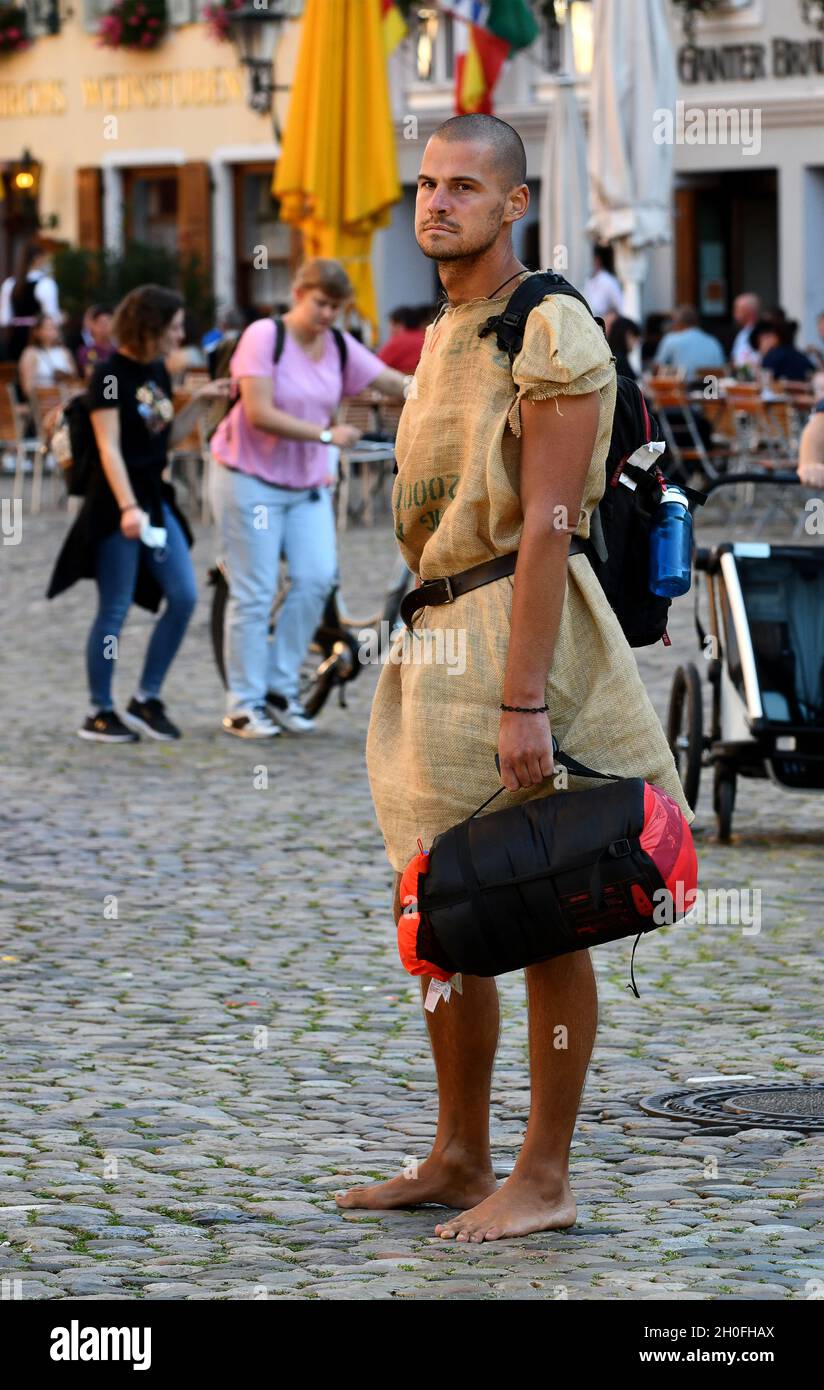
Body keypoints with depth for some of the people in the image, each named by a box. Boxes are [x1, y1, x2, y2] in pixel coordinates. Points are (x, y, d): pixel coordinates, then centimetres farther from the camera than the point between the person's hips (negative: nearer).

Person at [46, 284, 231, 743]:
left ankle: (147, 699, 13)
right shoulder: (111, 374, -12)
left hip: (155, 498, 8)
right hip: (118, 502, -8)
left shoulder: (158, 372, 11)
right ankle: (100, 713, 8)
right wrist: (128, 507, -27)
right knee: (115, 610, -2)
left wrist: (200, 402, 5)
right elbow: (109, 447, -18)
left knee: (184, 597, 2)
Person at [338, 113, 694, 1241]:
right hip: (441, 637, 9)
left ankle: (545, 1179, 5)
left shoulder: (552, 335, -13)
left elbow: (545, 527, -20)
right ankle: (459, 1159, 22)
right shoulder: (448, 334, 16)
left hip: (522, 632, -9)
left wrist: (522, 701, -24)